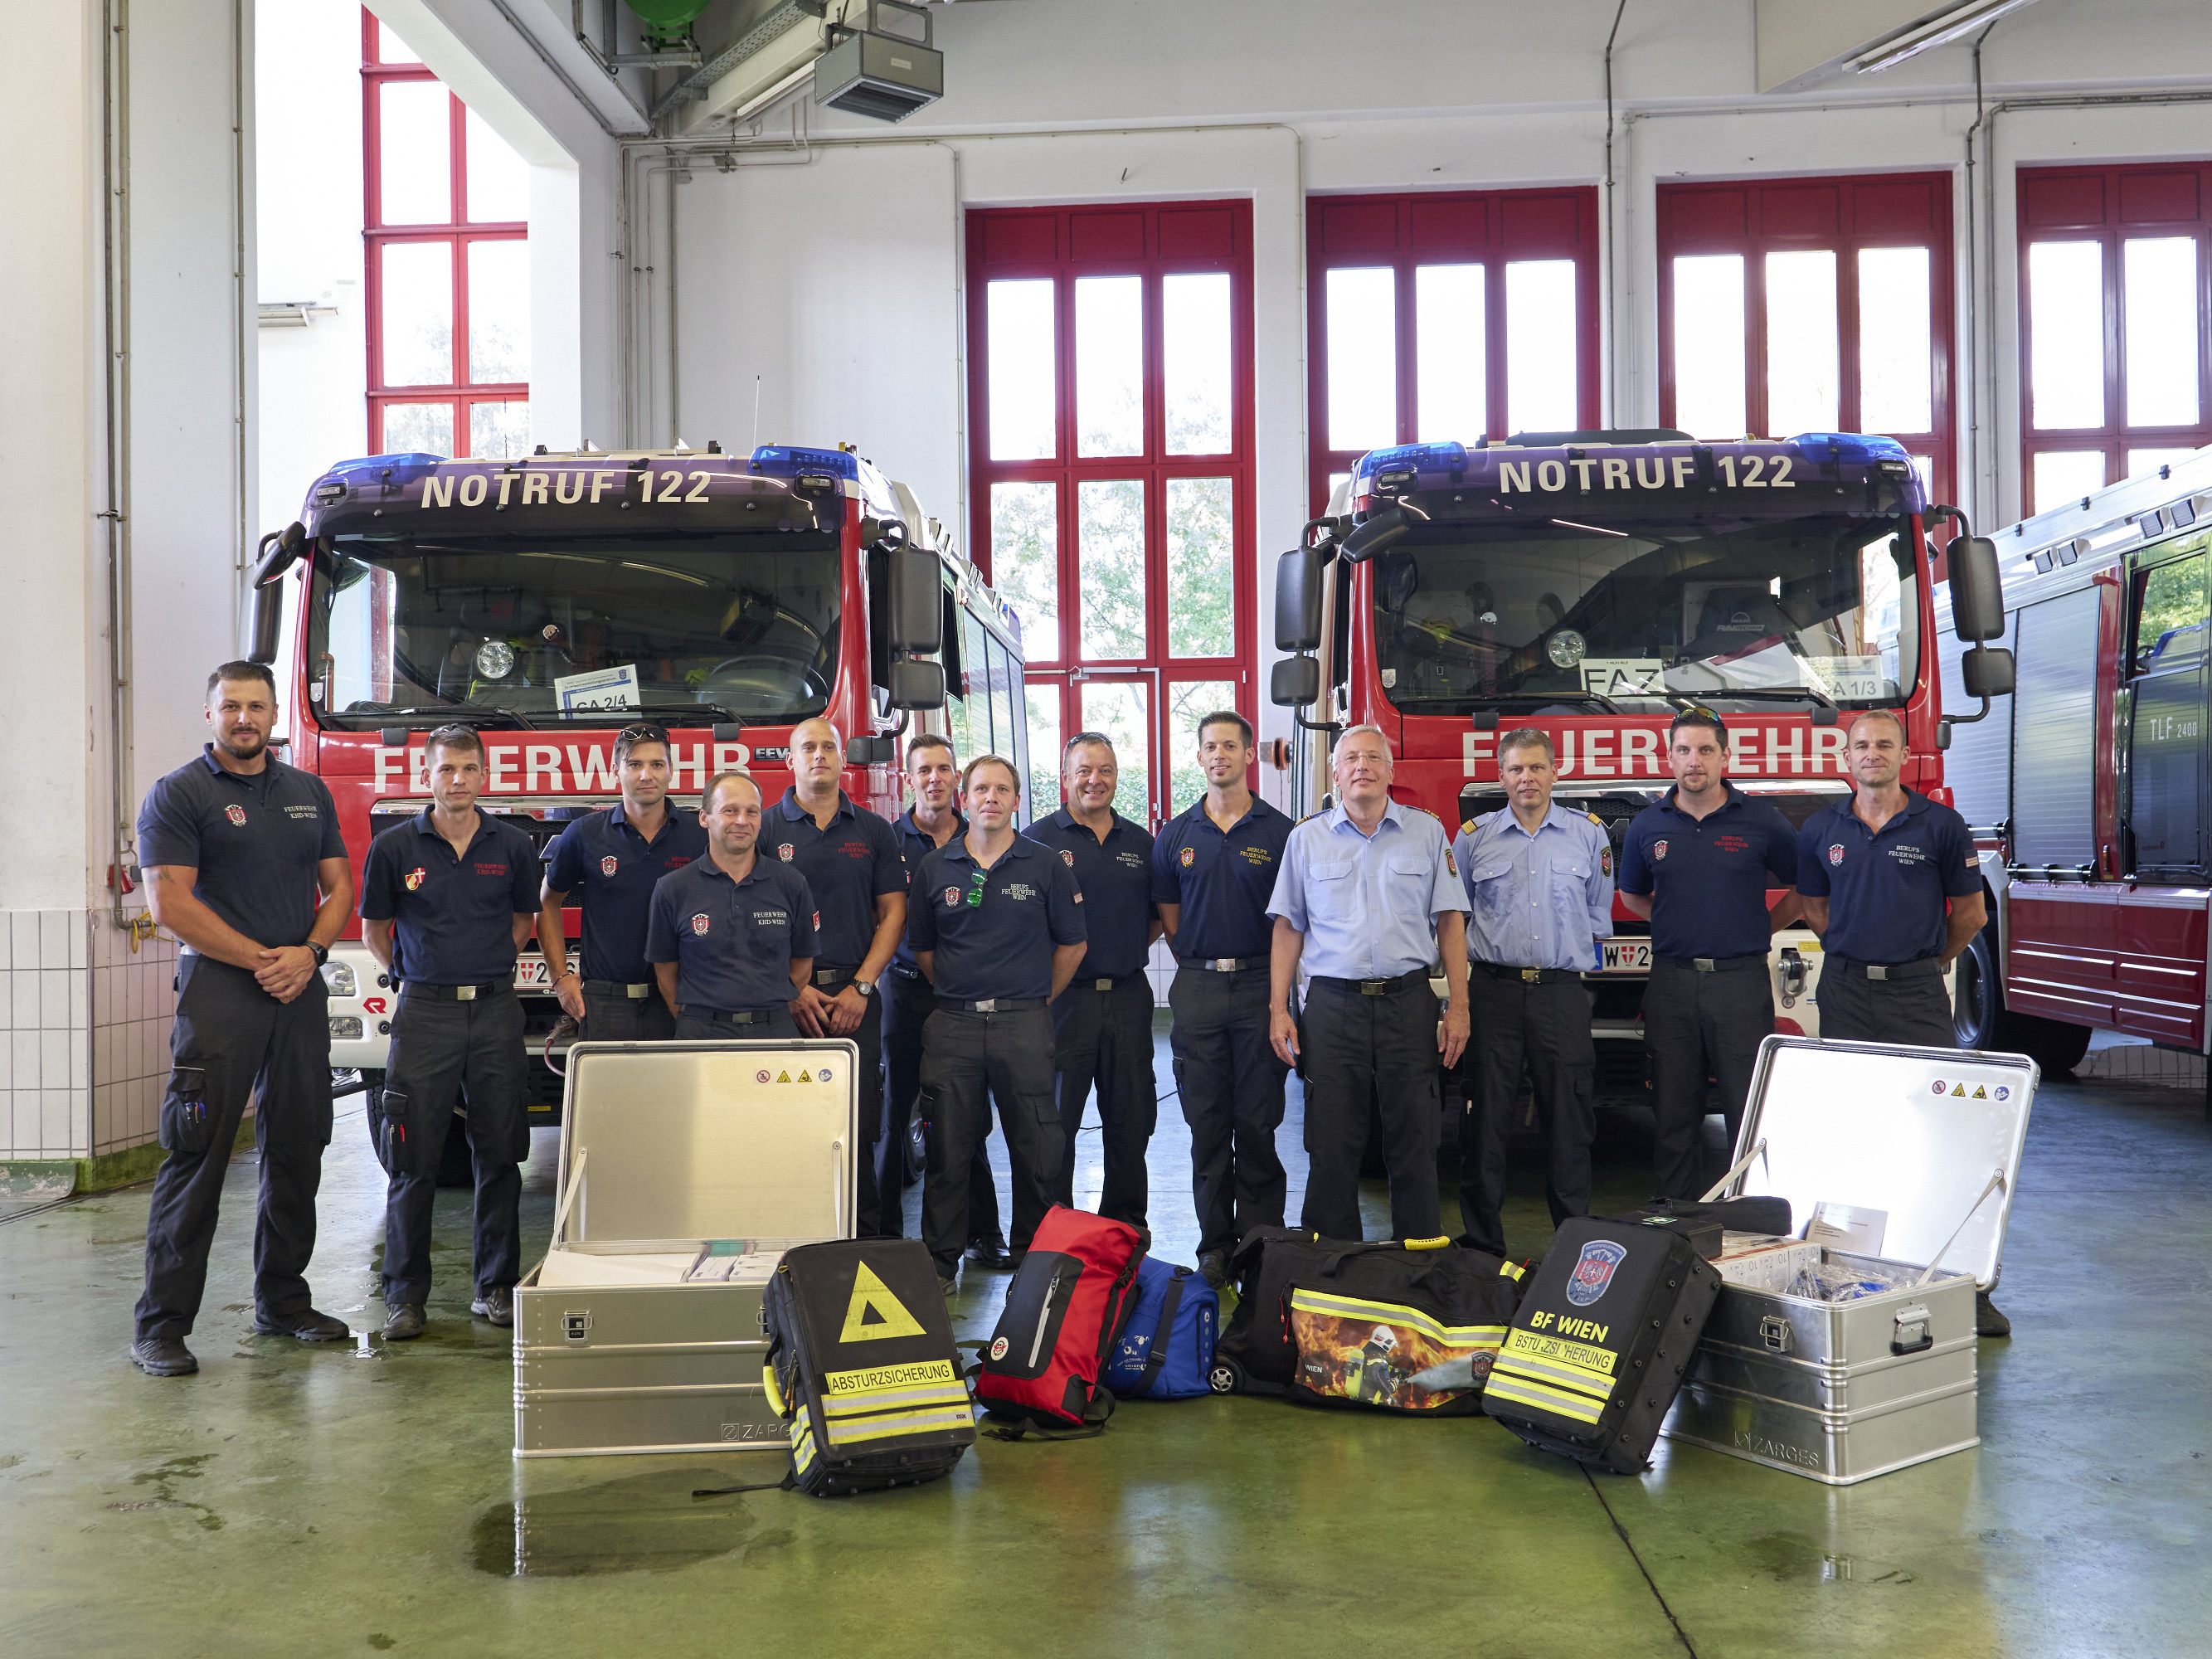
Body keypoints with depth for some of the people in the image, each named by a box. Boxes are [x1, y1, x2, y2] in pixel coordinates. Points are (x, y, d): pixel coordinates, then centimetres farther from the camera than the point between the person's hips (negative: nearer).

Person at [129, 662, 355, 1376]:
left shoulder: (309, 793, 14)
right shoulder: (179, 794, -2)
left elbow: (338, 886, 12)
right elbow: (170, 902, -11)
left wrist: (308, 953, -6)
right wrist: (261, 959, -14)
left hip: (301, 993, 5)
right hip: (218, 990, -5)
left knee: (297, 1153, 10)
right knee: (196, 1156, -5)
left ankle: (282, 1301, 22)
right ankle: (160, 1324, 2)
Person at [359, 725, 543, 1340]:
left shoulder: (513, 846, 5)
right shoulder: (395, 847, 0)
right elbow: (374, 929, 11)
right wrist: (416, 973, 12)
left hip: (496, 1011, 2)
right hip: (424, 1012, -2)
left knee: (500, 1155, 6)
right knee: (413, 1160, 0)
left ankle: (496, 1287, 17)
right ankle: (404, 1294, 10)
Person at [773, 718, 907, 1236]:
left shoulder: (873, 831, 11)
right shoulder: (765, 829, 5)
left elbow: (892, 913, 7)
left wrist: (861, 987, -4)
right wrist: (794, 988, -7)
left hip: (855, 998, 1)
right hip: (784, 995, -1)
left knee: (859, 1124, -1)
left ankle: (862, 1238, 8)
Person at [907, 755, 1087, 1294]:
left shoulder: (1045, 866, 3)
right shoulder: (935, 868, 7)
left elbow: (1071, 943, 8)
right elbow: (922, 946, 15)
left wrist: (1038, 998, 8)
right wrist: (957, 993, 11)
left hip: (1024, 1025, -1)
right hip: (953, 1026, 1)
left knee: (1036, 1149, 2)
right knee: (948, 1149, 6)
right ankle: (940, 1262, 16)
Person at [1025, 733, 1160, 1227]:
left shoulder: (1140, 843, 11)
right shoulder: (1040, 839, -2)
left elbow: (1159, 915, 19)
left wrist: (1130, 949, 5)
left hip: (1128, 996, 4)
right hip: (1064, 997, -4)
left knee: (1131, 1119, 10)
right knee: (1056, 1120, 3)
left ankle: (1126, 1221, 24)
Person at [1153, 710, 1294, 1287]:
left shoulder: (1279, 831, 1)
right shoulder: (1176, 835, 8)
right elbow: (1168, 914, 14)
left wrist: (1278, 983, 1)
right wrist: (1200, 967, 8)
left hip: (1260, 985, -2)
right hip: (1197, 989, 2)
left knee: (1258, 1122, 2)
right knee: (1206, 1121, 6)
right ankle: (1215, 1245, 14)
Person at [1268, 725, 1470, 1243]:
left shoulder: (1427, 832, 7)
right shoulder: (1307, 838, 8)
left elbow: (1450, 922, 5)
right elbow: (1288, 928, 9)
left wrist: (1458, 1008, -1)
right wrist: (1278, 1010, 1)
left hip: (1408, 1002, 0)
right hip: (1333, 1006, 0)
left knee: (1414, 1145, 4)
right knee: (1331, 1147, 3)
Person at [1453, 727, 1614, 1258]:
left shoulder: (1588, 833, 9)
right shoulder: (1473, 836, 8)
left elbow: (1599, 913, 16)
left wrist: (1568, 946, 9)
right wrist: (1488, 946, 9)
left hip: (1562, 990, 0)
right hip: (1494, 989, 0)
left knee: (1570, 1117, 2)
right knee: (1485, 1117, 1)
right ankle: (1483, 1244, 9)